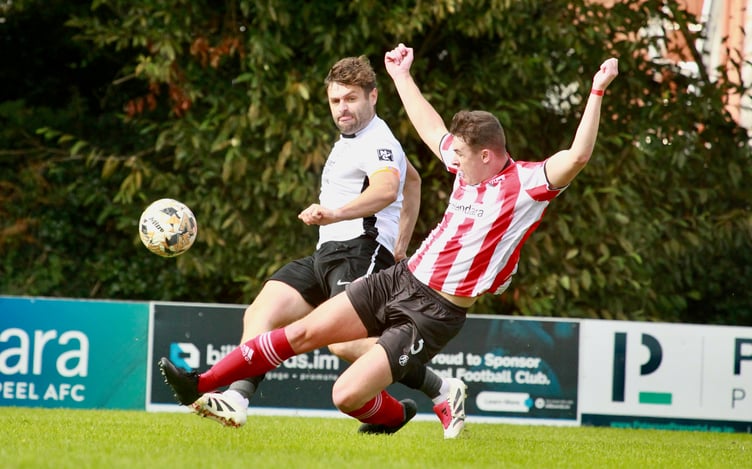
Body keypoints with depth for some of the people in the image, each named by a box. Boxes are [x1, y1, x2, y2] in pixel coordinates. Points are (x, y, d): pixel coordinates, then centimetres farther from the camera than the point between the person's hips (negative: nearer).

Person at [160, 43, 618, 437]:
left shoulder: (527, 183, -16)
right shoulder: (470, 167, 7)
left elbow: (576, 157, -31)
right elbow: (430, 128, 25)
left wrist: (597, 92, -36)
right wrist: (402, 76, 34)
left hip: (434, 313, -7)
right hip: (402, 278, 7)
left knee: (348, 396, -13)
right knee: (305, 331, 4)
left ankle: (395, 417, 21)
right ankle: (203, 383, 11)